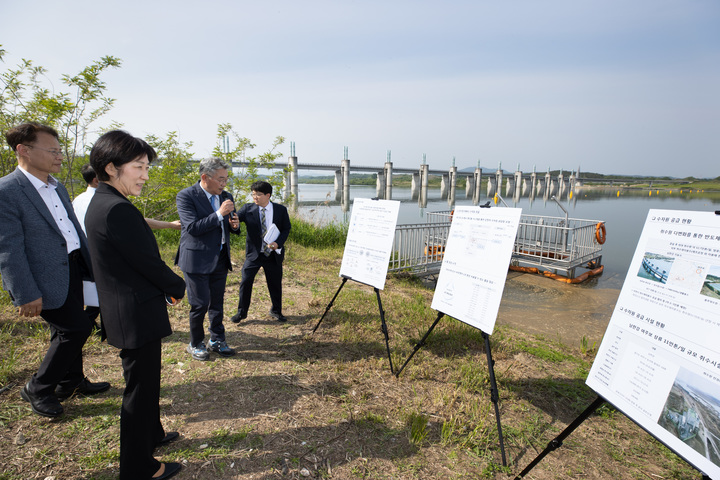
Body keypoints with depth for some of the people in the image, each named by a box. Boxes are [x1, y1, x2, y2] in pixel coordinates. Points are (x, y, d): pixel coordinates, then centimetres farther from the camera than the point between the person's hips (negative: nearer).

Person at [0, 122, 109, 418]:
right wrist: (26, 294, -19)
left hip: (73, 269, 8)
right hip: (47, 278, -8)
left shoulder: (57, 188, 10)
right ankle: (38, 389, 19)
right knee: (76, 329, -3)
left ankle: (71, 383, 37)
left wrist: (92, 264, 17)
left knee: (67, 331, 19)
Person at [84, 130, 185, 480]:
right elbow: (149, 262, -21)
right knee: (140, 388, 6)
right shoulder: (118, 210, -25)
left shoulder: (99, 204, 8)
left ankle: (151, 434, 47)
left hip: (125, 311, 10)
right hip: (137, 316, -10)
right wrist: (178, 287, -3)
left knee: (144, 381, 26)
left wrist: (165, 288, 8)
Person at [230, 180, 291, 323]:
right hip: (253, 253, 0)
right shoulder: (248, 209, -5)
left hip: (273, 254, 1)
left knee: (275, 283, 11)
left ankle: (276, 311, 31)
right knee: (245, 282, -1)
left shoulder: (281, 210, -4)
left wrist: (278, 243, -14)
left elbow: (286, 229, 2)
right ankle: (241, 312, 19)